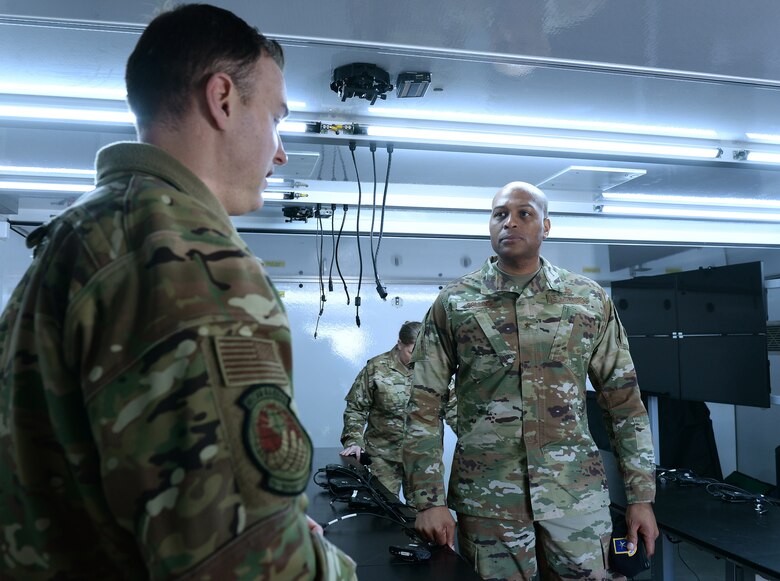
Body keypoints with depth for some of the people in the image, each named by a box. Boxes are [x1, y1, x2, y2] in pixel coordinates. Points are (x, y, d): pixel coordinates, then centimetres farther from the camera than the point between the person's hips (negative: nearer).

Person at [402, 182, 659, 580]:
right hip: (487, 501, -1)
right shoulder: (453, 304, 0)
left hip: (578, 496, 1)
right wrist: (428, 501, -7)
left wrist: (641, 497, 4)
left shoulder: (590, 300, 4)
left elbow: (624, 402, 6)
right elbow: (424, 407, -1)